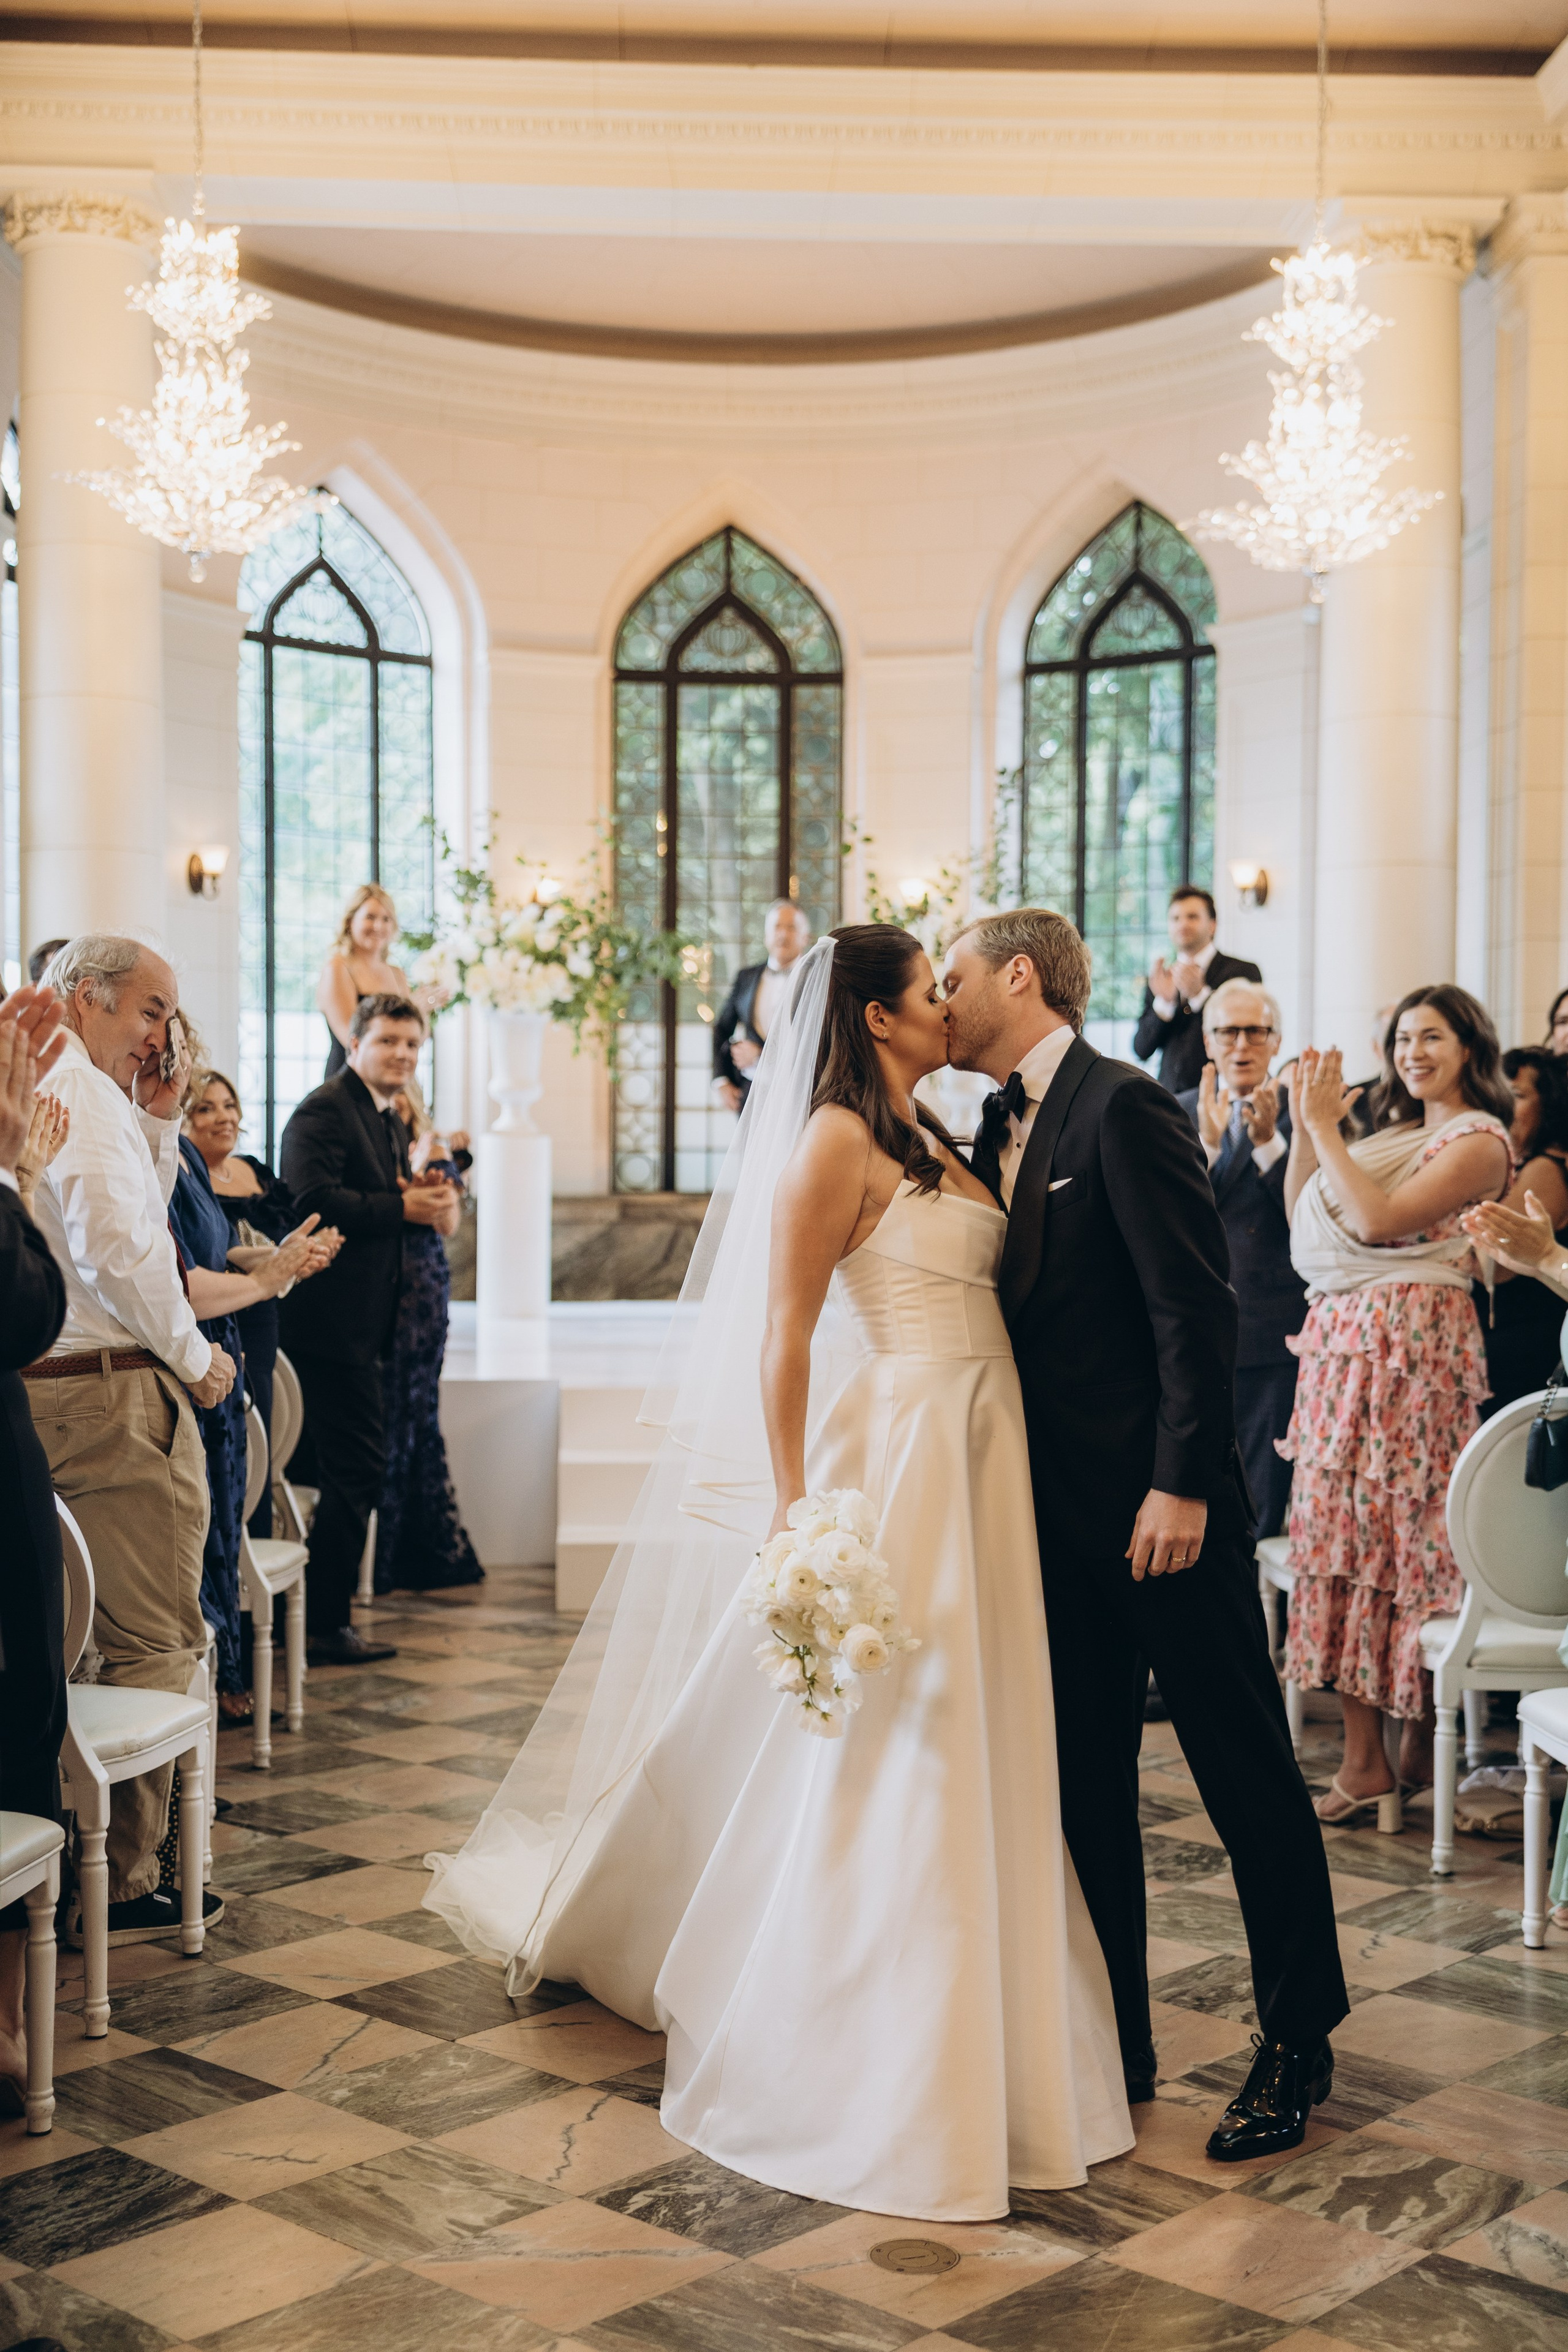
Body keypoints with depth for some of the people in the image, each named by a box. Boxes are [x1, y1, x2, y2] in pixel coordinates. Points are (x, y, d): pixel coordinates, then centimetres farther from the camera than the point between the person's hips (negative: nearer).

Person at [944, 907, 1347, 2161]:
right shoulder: (1000, 1129, 12)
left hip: (1163, 1504, -8)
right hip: (1067, 1514, 8)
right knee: (1085, 1786, 12)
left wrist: (1183, 1484, -20)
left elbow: (1198, 1306, -17)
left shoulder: (1125, 1106, -13)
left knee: (1248, 1775, 4)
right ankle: (1114, 2047, 23)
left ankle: (1299, 2045, 18)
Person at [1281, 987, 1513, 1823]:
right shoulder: (1395, 1132, 20)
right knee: (1339, 1530, 3)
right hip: (1339, 1340, 8)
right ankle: (1362, 1756, 6)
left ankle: (1418, 1744, 6)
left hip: (1411, 1345, -8)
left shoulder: (1477, 1141, -5)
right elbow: (1302, 1213, 16)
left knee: (1406, 1536, -5)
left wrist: (1325, 1127, -11)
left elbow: (1378, 1221, -17)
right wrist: (1307, 1125, 7)